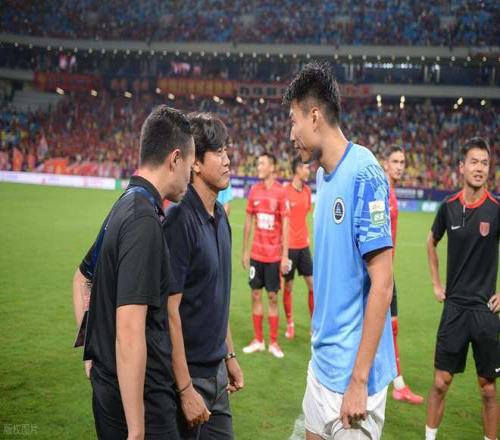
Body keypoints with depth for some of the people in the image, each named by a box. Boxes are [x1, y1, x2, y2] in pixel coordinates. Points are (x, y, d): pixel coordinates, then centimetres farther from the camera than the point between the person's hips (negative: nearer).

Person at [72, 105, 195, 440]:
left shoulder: (124, 206, 7)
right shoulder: (144, 220, -22)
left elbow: (82, 278, 22)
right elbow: (129, 333, -27)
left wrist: (92, 349, 20)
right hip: (142, 400, -9)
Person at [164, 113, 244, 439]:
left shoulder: (220, 216, 6)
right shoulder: (179, 221, -20)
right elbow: (170, 309, -21)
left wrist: (229, 354, 16)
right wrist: (185, 389, -20)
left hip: (216, 369, 8)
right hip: (189, 374, -8)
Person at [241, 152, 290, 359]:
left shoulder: (281, 192, -8)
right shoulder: (254, 190, 5)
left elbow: (285, 225, -8)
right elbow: (248, 222, 10)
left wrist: (285, 256, -11)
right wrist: (244, 251, 8)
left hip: (274, 254, -4)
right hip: (256, 253, 4)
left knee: (273, 297, 3)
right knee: (255, 294, 8)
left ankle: (273, 343, 13)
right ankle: (258, 340, 19)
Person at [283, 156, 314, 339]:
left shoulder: (307, 190, 8)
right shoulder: (286, 191, -11)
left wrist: (307, 236, 13)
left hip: (304, 245, 6)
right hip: (289, 246, -6)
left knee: (313, 285, 4)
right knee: (288, 286, 5)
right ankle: (290, 324, 19)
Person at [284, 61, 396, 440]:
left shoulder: (363, 175, -19)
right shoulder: (324, 175, 5)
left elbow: (382, 284, -21)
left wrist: (358, 380, -19)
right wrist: (320, 338, 13)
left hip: (352, 369, -8)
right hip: (322, 361, 8)